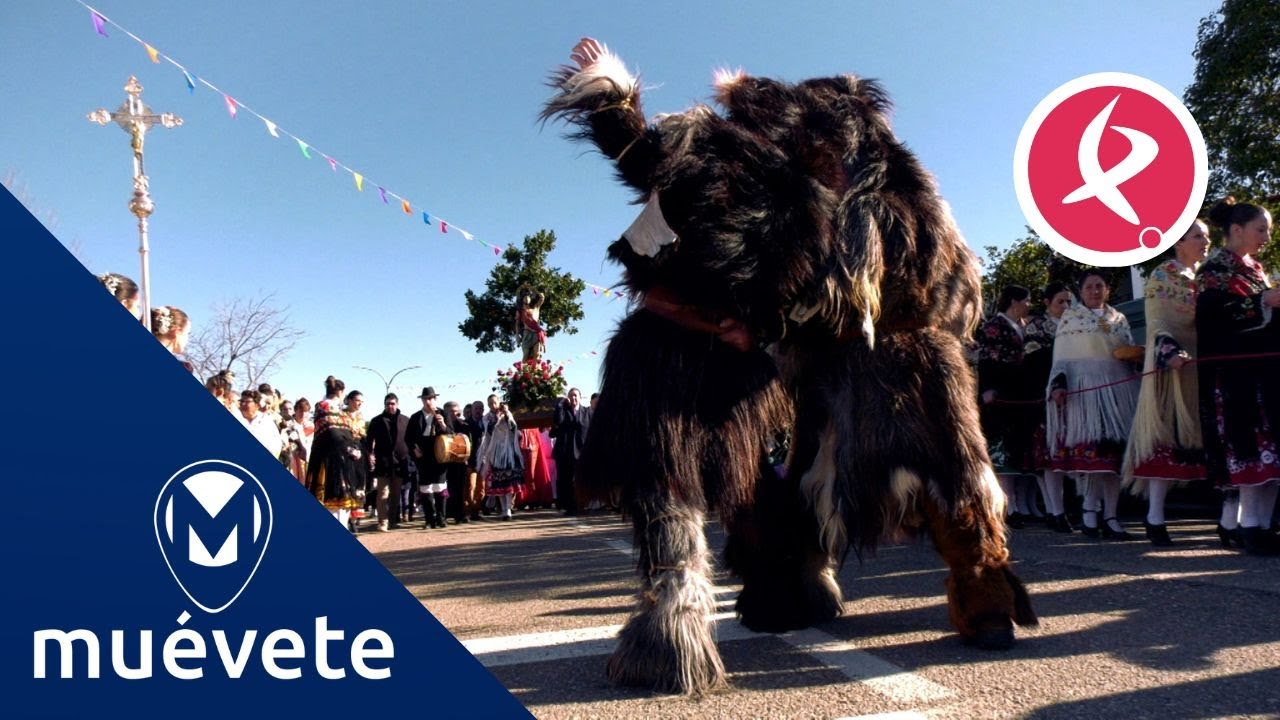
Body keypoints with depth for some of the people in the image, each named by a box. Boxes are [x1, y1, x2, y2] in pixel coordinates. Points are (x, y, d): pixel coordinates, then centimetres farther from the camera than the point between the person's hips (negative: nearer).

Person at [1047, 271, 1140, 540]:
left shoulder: (1119, 319, 19)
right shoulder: (1070, 316, 8)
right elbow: (1061, 356, 2)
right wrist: (1059, 384, -11)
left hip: (1117, 390, 4)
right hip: (1083, 389, -4)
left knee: (1115, 450, -1)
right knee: (1089, 448, -12)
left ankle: (1109, 514, 1)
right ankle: (1090, 509, -3)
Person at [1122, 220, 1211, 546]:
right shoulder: (1162, 275, 0)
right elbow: (1156, 321, -9)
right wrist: (1170, 352, -25)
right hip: (1170, 366, -7)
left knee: (1193, 436, 1)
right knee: (1167, 435, -10)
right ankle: (1155, 517, -7)